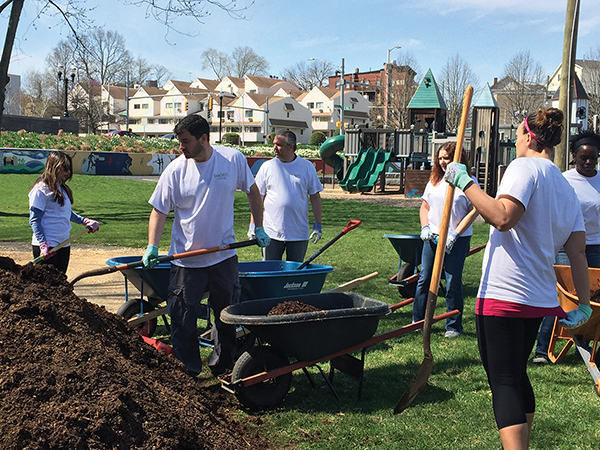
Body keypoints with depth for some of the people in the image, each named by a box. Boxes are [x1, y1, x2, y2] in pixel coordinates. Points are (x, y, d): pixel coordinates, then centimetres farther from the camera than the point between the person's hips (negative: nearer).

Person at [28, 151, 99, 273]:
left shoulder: (63, 188, 15)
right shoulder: (41, 189, -10)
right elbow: (34, 220, -12)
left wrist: (85, 221, 16)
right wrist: (43, 244, -20)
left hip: (63, 244, 8)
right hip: (47, 247, -8)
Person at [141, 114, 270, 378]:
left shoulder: (234, 159, -6)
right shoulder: (175, 170, -8)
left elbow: (252, 191, 10)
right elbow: (159, 210, -5)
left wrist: (259, 228, 9)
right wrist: (152, 247, -17)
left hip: (224, 255, 1)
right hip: (186, 259, -1)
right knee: (183, 320, 2)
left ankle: (222, 366, 33)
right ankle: (187, 373, 16)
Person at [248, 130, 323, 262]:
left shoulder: (307, 167, 3)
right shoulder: (267, 167, 3)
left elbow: (315, 197, 7)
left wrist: (318, 225, 2)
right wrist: (253, 225, 1)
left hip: (299, 234, 0)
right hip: (271, 232, 0)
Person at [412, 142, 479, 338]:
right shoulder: (435, 180, 11)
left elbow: (474, 211, -9)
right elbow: (424, 206, 18)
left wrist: (454, 235, -13)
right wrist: (425, 228, 2)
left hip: (457, 240, -5)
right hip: (432, 237, 5)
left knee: (453, 283, 0)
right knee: (424, 279, 6)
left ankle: (454, 326, 12)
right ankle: (418, 321, 16)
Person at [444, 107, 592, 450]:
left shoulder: (525, 167, -9)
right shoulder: (567, 187, 15)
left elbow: (503, 218, -26)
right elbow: (578, 251, 11)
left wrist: (465, 183, -19)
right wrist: (584, 306, 13)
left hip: (504, 295, -9)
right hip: (540, 300, 9)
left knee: (503, 380, -6)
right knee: (517, 374, 21)